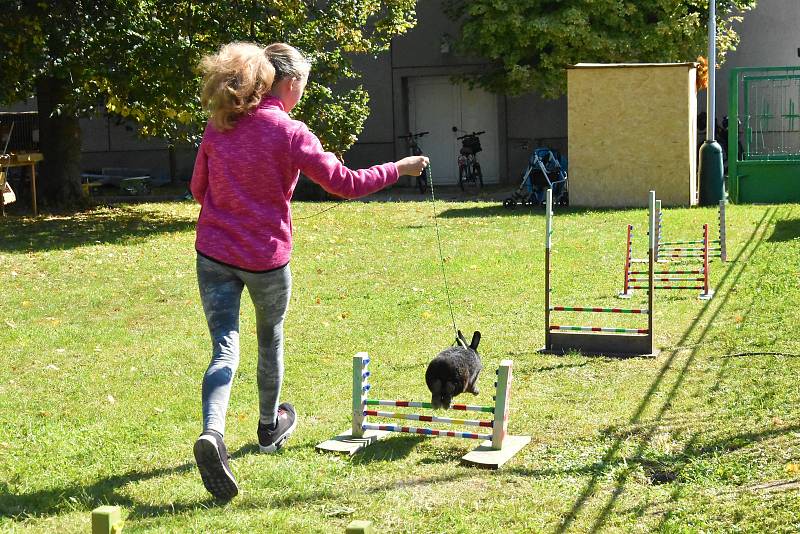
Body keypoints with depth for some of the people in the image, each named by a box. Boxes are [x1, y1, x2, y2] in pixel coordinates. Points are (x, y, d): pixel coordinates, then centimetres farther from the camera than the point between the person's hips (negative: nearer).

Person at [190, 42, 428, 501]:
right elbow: (346, 184, -10)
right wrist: (398, 169, 3)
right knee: (271, 338, 21)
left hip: (214, 254, 3)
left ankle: (212, 432, -27)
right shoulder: (290, 132, -13)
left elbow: (198, 187, 11)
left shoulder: (218, 125, 2)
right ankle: (270, 426, 42)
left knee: (224, 349, -1)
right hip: (267, 257, -3)